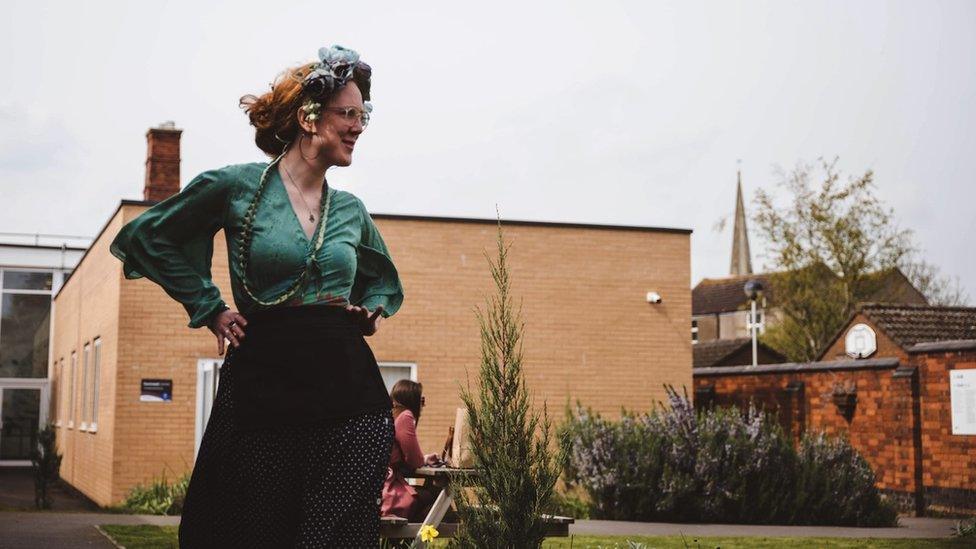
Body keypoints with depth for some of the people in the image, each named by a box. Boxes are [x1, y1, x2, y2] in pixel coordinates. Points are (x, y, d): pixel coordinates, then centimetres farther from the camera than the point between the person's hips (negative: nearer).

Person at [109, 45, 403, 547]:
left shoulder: (350, 210, 12)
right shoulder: (236, 186, -1)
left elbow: (386, 280, 32)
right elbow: (145, 238, 9)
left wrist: (373, 309, 10)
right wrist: (209, 308, 4)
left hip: (349, 393, 3)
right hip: (262, 388, -3)